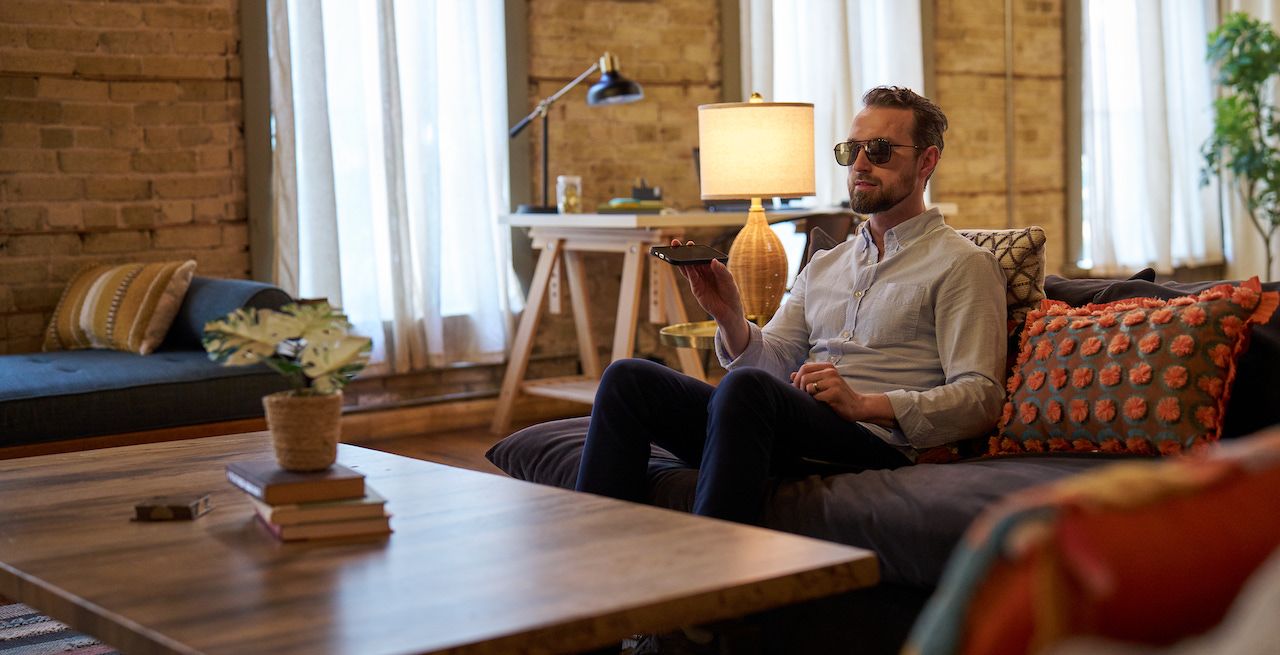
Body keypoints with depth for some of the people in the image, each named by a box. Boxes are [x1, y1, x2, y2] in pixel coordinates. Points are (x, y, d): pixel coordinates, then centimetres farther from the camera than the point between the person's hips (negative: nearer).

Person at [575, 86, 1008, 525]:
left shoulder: (963, 264, 6)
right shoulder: (824, 265, 28)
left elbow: (980, 399, -5)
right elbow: (772, 360, 17)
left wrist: (865, 404, -17)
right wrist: (728, 317, -4)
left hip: (875, 438, -7)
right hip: (793, 430, 7)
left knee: (747, 387, -36)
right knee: (628, 378, -11)